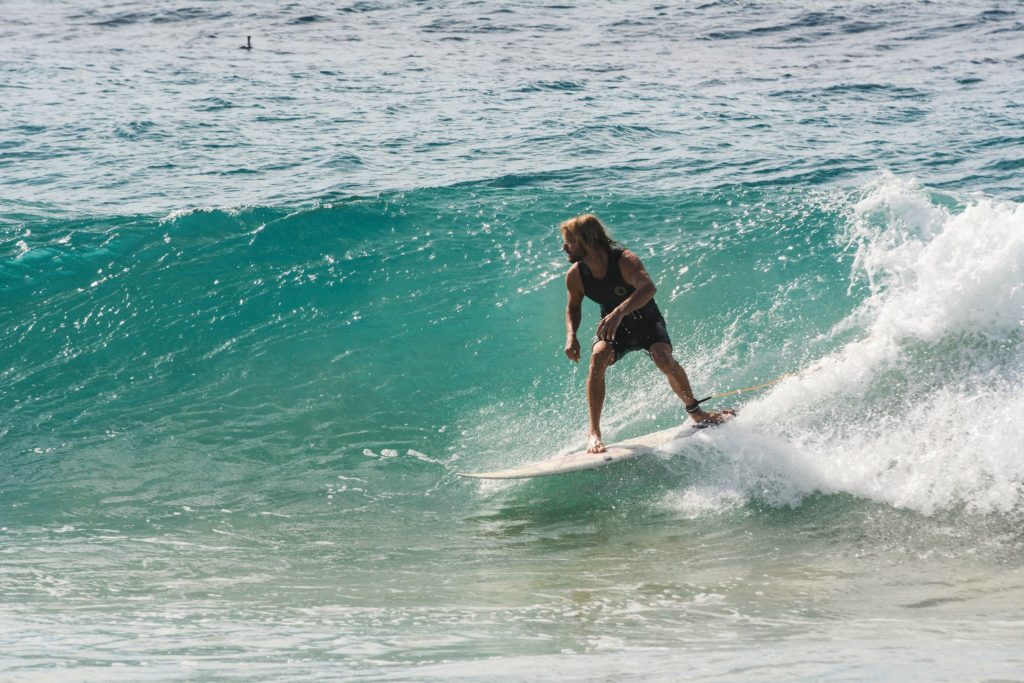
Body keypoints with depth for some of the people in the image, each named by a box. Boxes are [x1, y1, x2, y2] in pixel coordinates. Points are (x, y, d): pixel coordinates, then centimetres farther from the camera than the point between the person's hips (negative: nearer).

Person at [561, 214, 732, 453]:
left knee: (662, 357, -30)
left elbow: (648, 287, -48)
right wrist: (571, 336, -14)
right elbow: (573, 308, 6)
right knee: (598, 358, -29)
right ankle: (594, 432, -26)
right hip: (613, 328, 3)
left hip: (646, 321, -3)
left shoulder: (624, 260, -29)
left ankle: (696, 412, -5)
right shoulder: (575, 275, -14)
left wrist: (620, 311, -63)